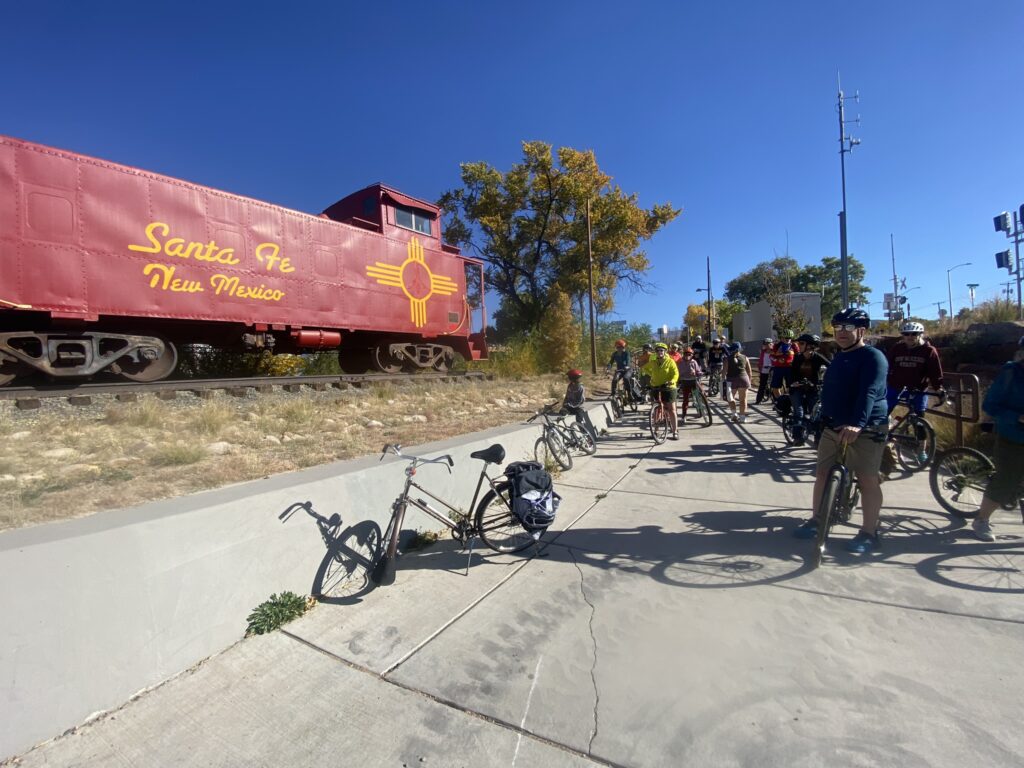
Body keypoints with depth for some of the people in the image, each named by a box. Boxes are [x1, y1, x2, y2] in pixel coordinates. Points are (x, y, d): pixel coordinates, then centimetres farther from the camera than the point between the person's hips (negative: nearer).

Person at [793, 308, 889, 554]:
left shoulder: (873, 357, -11)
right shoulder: (838, 357, 15)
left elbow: (869, 393, -26)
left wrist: (857, 424, -38)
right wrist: (825, 418, 23)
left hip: (865, 430, -8)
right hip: (833, 427, 8)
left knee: (867, 480, -1)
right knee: (822, 474, 9)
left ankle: (869, 533, 11)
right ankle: (816, 520, 21)